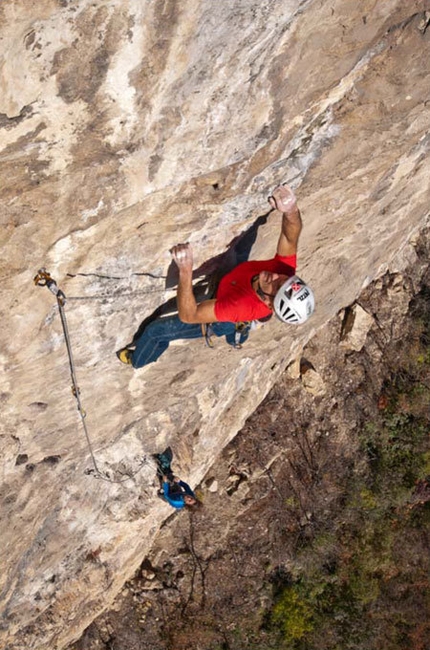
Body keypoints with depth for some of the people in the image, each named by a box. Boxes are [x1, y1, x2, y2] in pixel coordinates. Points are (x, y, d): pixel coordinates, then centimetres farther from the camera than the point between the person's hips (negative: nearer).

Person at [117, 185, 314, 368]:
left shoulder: (243, 306, -53)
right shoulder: (284, 269, -40)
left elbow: (187, 316, -51)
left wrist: (185, 270, -64)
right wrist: (291, 210, -66)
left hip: (219, 320, -4)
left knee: (155, 331, 13)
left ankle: (138, 360, 46)